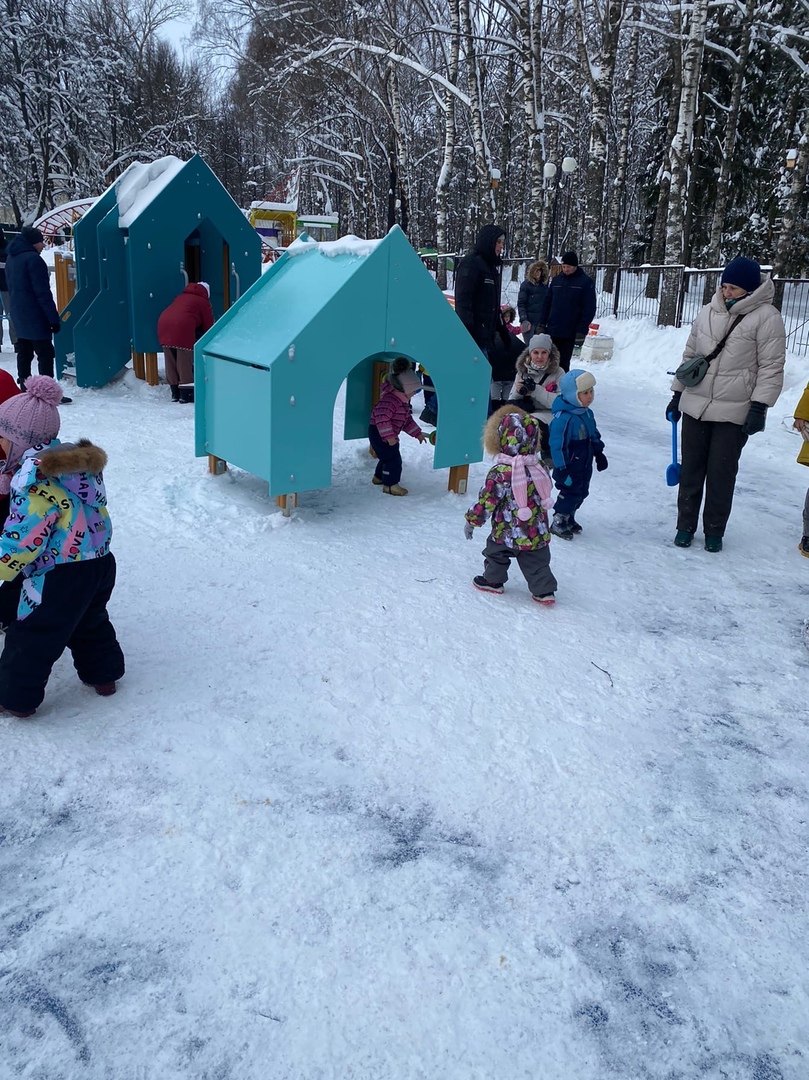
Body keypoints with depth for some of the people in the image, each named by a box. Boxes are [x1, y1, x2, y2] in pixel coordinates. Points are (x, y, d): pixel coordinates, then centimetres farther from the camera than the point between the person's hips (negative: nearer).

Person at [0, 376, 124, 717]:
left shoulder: (35, 477, -21)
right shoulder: (77, 461, 6)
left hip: (59, 576, -8)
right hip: (100, 561, 9)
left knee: (30, 637, 9)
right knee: (90, 623, 28)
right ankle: (103, 674, 42)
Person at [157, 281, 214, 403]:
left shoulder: (182, 297, 32)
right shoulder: (203, 301, 14)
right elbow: (208, 324, 16)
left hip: (163, 323, 6)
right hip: (182, 327, -6)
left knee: (171, 362, 12)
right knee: (185, 362, -1)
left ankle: (175, 393, 19)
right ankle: (186, 395, -1)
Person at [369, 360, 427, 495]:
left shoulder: (403, 401, 9)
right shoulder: (390, 400, -26)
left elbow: (407, 420, 19)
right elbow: (382, 418, -34)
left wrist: (418, 433, 15)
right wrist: (389, 436, -33)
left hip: (390, 435, 10)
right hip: (379, 433, -10)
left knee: (388, 457, 23)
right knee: (393, 459, -9)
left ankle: (379, 477, 42)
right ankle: (390, 485, 0)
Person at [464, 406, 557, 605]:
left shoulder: (499, 473, -22)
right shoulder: (540, 469, -4)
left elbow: (486, 502, -17)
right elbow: (544, 494, 11)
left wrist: (472, 521, -4)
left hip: (506, 532, -4)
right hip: (537, 532, 4)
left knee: (496, 553, 20)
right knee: (537, 562, 16)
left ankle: (492, 581, 36)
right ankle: (545, 591, 19)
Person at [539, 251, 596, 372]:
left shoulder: (585, 282, -3)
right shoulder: (557, 280, 10)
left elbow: (589, 309, -7)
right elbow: (547, 303, 14)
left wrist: (581, 331, -14)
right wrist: (542, 324, 6)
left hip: (569, 333, -4)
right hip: (551, 331, 4)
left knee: (563, 364, -1)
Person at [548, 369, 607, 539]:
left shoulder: (587, 413, 5)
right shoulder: (563, 418, -25)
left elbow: (594, 435, 19)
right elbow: (557, 445, -25)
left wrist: (599, 454, 21)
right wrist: (562, 469, -24)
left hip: (585, 465, 9)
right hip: (569, 467, -9)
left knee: (582, 492, 17)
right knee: (571, 492, -3)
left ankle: (569, 517, 34)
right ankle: (558, 522, 12)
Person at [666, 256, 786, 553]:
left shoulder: (766, 317, -7)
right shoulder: (708, 313, 8)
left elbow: (771, 367, -8)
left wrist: (759, 407, -14)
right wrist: (677, 394, 17)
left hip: (734, 414, -4)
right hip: (695, 407, 4)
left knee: (721, 474, 2)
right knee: (691, 469, 10)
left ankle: (714, 530, 18)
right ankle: (686, 525, 23)